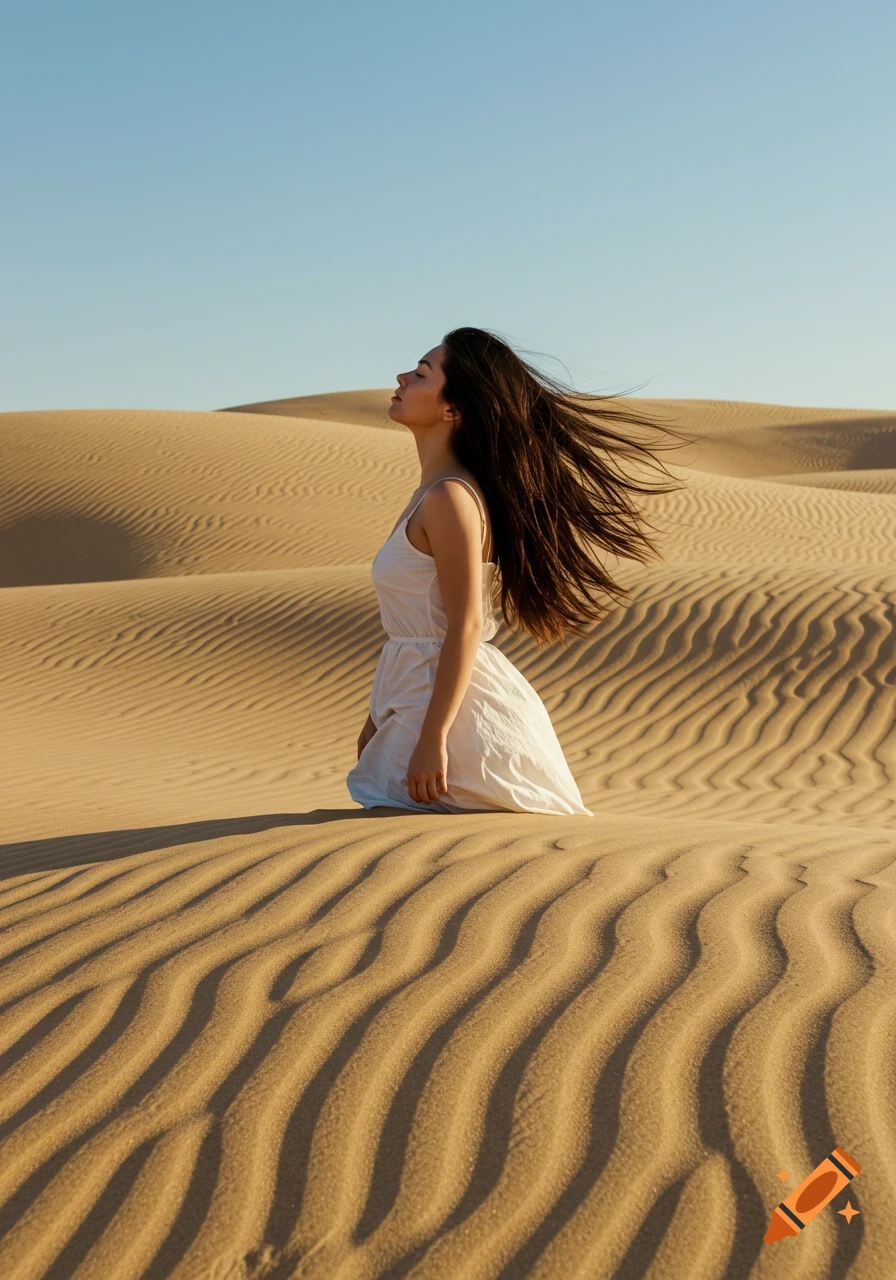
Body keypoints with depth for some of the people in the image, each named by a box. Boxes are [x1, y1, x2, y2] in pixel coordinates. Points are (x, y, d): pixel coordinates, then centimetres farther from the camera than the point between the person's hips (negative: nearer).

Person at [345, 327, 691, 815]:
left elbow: (465, 627, -21)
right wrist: (378, 718, 20)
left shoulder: (451, 498, -18)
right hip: (415, 706, 10)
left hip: (463, 712, -10)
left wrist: (432, 738, -22)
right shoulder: (432, 493, 12)